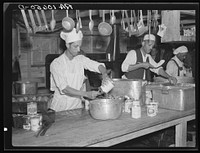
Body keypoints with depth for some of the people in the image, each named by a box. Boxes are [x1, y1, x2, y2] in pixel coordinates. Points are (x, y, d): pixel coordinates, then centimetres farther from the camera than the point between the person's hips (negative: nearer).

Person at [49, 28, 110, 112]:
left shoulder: (80, 59, 5)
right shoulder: (56, 64, -10)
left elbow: (98, 65, 3)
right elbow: (64, 89, -18)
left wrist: (104, 74, -20)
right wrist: (86, 94, -26)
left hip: (78, 105, 4)